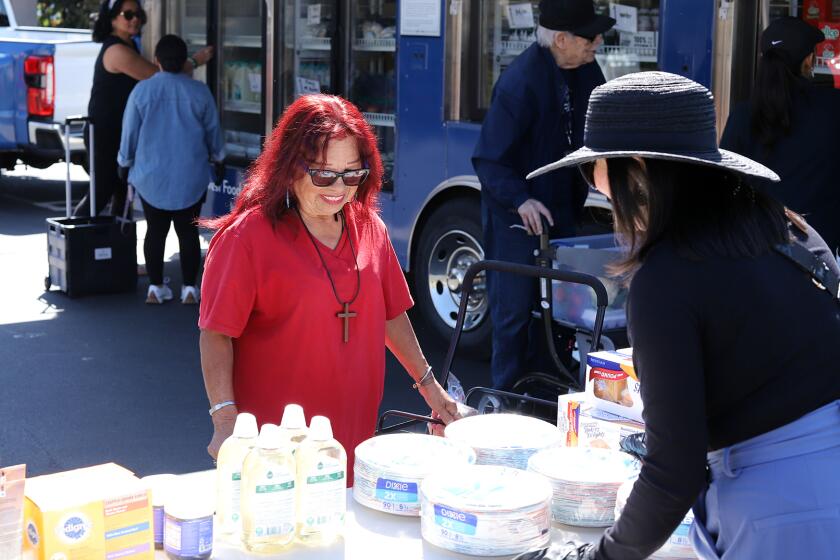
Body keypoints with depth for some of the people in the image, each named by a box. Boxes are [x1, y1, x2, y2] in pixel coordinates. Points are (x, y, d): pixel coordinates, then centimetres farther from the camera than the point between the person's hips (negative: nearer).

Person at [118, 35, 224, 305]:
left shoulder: (142, 90, -4)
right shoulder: (199, 92, -3)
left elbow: (129, 131, 2)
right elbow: (213, 131, 7)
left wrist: (126, 161, 19)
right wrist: (216, 155, 27)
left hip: (151, 176, 0)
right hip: (190, 178, 0)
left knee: (155, 231, 9)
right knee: (188, 232, 6)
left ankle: (155, 287, 11)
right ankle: (189, 288, 6)